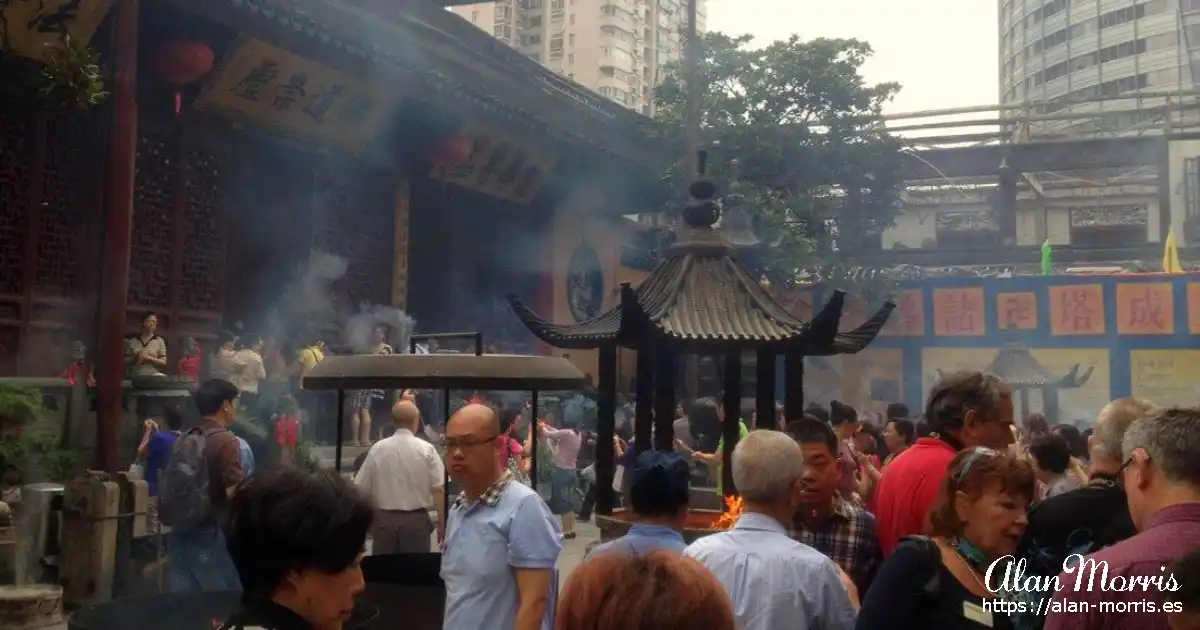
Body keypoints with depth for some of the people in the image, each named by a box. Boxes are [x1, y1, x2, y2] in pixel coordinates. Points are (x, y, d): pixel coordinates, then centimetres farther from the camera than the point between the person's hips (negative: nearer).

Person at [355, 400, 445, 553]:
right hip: (416, 520, -2)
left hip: (384, 519, 2)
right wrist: (442, 524, -2)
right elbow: (439, 489, -10)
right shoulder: (426, 449, -6)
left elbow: (361, 488, 3)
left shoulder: (377, 449, -2)